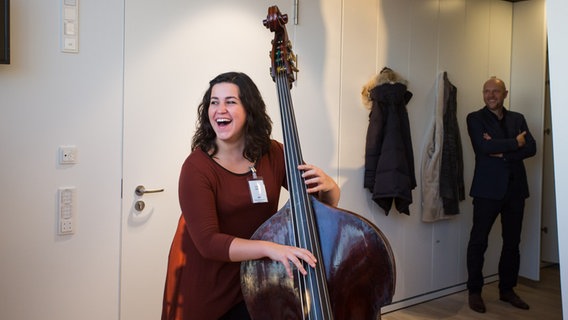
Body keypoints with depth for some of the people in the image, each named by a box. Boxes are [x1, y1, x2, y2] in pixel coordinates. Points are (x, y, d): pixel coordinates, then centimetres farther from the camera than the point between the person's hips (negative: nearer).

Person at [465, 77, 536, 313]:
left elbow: (531, 148, 0)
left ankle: (507, 289, 23)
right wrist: (514, 143, -6)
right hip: (488, 187, -4)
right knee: (478, 241, -1)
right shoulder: (475, 118, 2)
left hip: (515, 187, 4)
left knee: (512, 242, 10)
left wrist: (502, 151, -12)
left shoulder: (518, 118, 14)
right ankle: (474, 292, 11)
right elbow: (484, 146, -16)